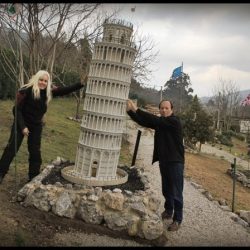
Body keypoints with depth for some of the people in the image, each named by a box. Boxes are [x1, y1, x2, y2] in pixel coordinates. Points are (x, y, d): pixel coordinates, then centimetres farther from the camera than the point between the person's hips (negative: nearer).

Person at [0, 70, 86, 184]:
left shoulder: (49, 91, -9)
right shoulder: (26, 90, -22)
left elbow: (65, 90, -12)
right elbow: (17, 109, -17)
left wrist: (81, 84, -23)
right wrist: (22, 126, -21)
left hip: (36, 126, 4)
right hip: (21, 124, -4)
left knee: (35, 152, 6)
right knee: (12, 148, -3)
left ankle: (33, 178, 17)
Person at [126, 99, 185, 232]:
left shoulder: (174, 121, -15)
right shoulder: (160, 122, 7)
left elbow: (155, 120, -26)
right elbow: (143, 122, 0)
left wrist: (137, 109, -26)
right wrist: (130, 110, -15)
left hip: (175, 162, -7)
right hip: (163, 161, 7)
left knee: (176, 192, -1)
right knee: (166, 190, 19)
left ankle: (177, 219, 9)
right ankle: (168, 212, 37)